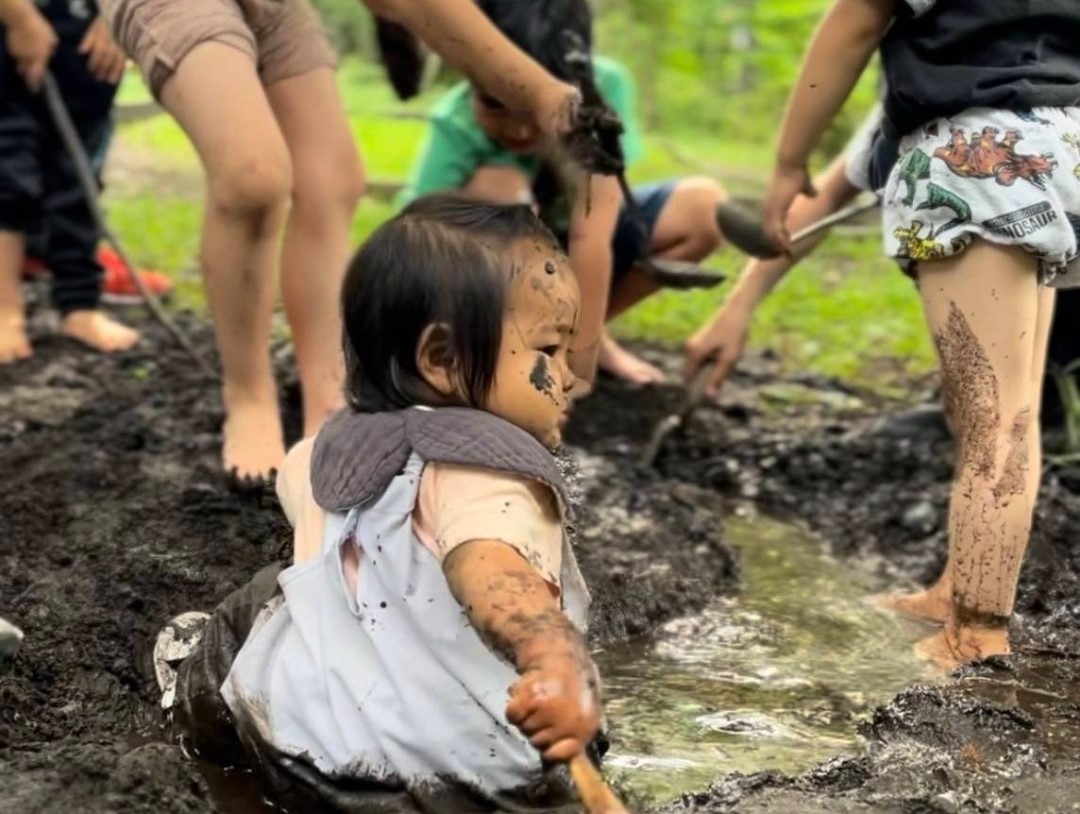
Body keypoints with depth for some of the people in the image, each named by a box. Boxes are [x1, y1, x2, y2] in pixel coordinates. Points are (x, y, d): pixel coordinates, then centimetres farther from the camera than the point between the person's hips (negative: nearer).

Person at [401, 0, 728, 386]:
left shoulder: (604, 88, -28)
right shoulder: (456, 127, -31)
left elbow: (590, 237, -32)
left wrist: (580, 362, -34)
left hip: (567, 250, 3)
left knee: (703, 207, -20)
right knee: (497, 185, -35)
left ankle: (574, 328, -2)